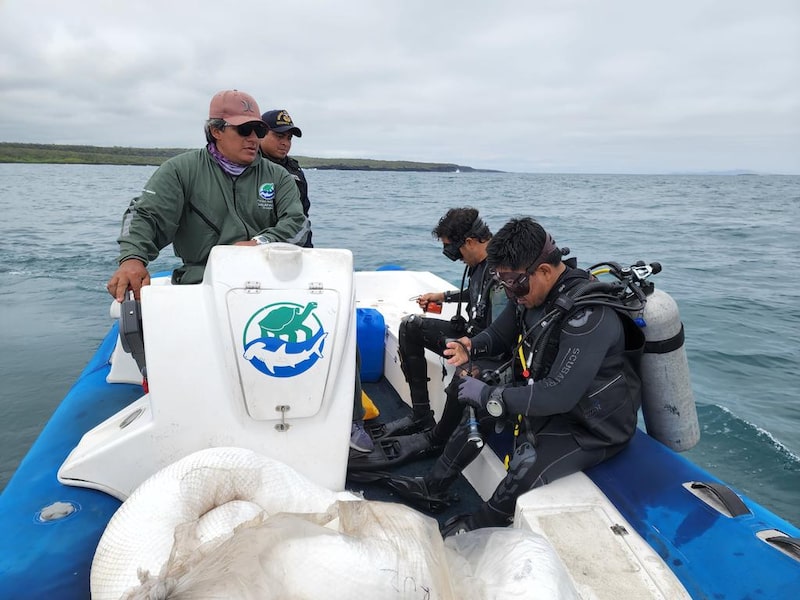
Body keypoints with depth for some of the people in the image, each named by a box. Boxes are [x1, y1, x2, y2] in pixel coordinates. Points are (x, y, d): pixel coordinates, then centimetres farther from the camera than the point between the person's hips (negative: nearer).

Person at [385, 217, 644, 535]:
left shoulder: (590, 315, -32)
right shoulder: (532, 289, -6)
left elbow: (559, 396, -35)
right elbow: (499, 333, 10)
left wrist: (489, 395, -27)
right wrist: (471, 346, -12)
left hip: (595, 425, -9)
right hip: (551, 395, 9)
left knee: (527, 467, -27)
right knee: (479, 407, 8)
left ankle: (474, 529, 3)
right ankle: (434, 487, 21)